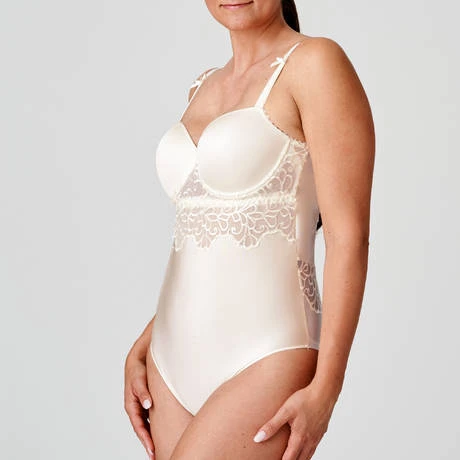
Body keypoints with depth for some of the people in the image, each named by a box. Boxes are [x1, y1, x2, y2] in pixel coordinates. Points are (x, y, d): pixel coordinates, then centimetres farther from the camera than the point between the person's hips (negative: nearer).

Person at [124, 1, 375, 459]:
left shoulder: (316, 62, -7)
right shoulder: (204, 90, 15)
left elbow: (349, 236, -12)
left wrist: (325, 390, -16)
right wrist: (140, 351, 12)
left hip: (266, 366, -7)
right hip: (175, 364, 7)